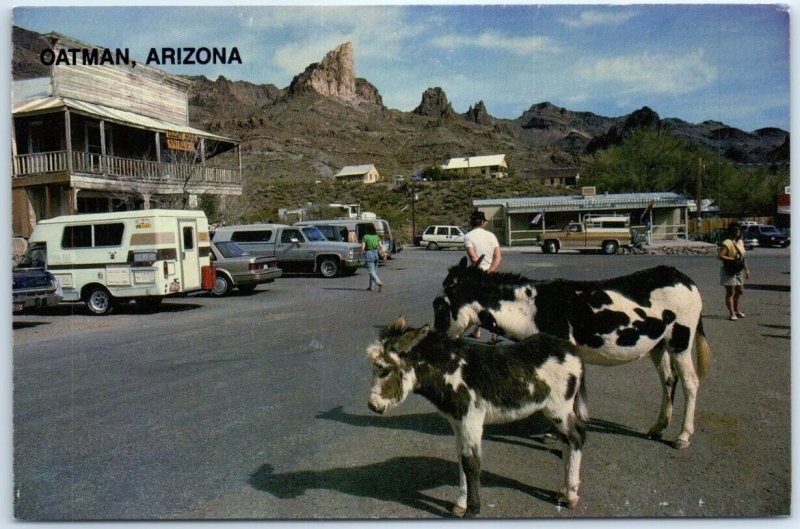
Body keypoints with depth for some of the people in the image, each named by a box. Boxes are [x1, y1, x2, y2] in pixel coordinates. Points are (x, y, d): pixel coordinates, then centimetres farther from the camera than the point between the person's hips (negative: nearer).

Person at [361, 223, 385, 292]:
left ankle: (379, 283, -24)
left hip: (369, 254, -5)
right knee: (374, 270, 15)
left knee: (371, 271, -4)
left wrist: (362, 253, 7)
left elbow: (362, 248, -11)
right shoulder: (376, 236, 5)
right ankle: (371, 286, 22)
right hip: (376, 254, 5)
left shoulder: (365, 237, -8)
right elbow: (381, 246, 0)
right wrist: (383, 254, 8)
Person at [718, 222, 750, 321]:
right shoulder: (727, 243, -14)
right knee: (730, 292, -3)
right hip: (729, 271, -8)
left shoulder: (740, 242, 11)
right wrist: (733, 259, -26)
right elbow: (720, 256, -23)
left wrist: (747, 270, 15)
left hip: (739, 271, 8)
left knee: (740, 291, 14)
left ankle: (737, 310, 27)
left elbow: (743, 257, 17)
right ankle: (732, 313, -1)